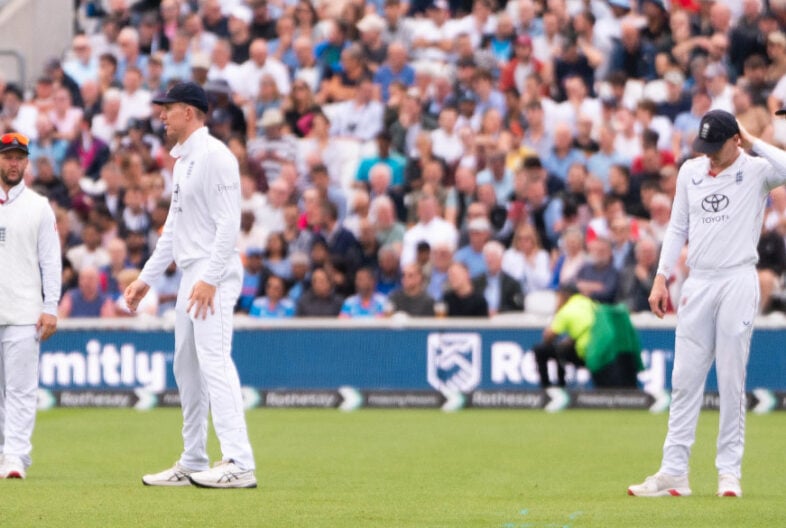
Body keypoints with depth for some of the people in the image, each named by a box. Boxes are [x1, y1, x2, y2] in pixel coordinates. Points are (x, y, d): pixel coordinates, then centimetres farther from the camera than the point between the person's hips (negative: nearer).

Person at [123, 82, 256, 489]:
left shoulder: (214, 156, -12)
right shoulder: (183, 161, 19)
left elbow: (229, 222, -19)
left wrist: (209, 278, -25)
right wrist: (146, 278, 23)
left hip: (214, 274, -11)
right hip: (191, 276, 11)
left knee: (214, 363, -18)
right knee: (186, 368, 13)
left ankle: (239, 464, -24)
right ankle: (192, 464, 19)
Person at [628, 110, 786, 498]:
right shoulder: (690, 171, 11)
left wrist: (753, 142, -14)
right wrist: (661, 277, 9)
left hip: (738, 282, -4)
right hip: (697, 283, 5)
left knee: (731, 379, -2)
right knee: (684, 379, 3)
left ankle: (729, 470, 5)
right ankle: (673, 472, 4)